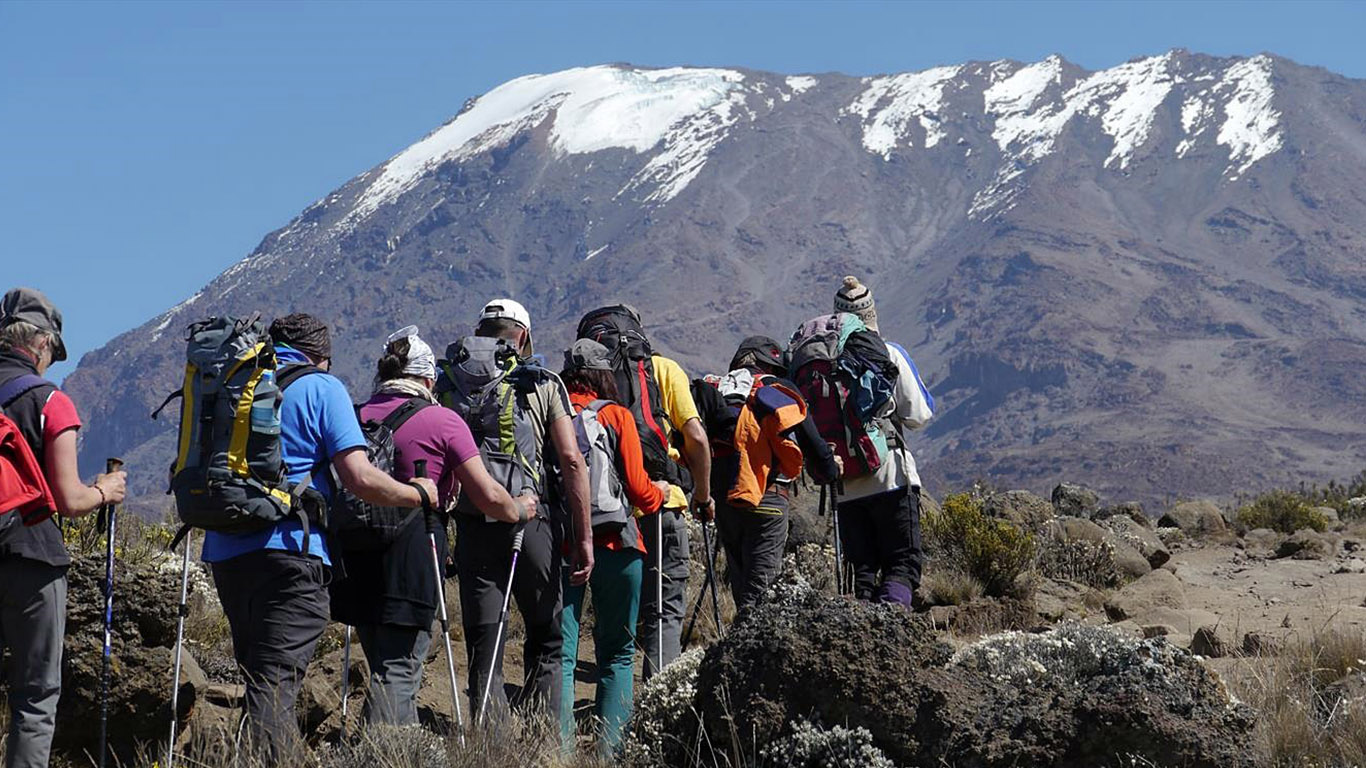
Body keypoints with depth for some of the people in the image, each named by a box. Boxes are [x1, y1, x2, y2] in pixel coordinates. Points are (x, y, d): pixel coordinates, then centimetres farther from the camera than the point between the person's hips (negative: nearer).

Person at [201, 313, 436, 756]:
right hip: (289, 550, -6)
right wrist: (419, 494, 6)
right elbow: (359, 478, -9)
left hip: (225, 551, 6)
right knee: (277, 682, -10)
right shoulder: (321, 388, 1)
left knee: (257, 674, 18)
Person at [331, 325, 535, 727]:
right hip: (410, 561, -6)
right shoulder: (442, 421, -3)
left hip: (356, 558, 6)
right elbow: (488, 497, -6)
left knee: (384, 667, 18)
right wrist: (520, 509, 14)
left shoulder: (356, 416, 10)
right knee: (398, 674, -4)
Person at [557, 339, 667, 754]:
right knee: (617, 653, 9)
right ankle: (611, 746, 3)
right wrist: (658, 493, 16)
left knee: (562, 653, 5)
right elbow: (637, 487, -5)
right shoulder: (616, 416, -3)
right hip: (614, 544, -2)